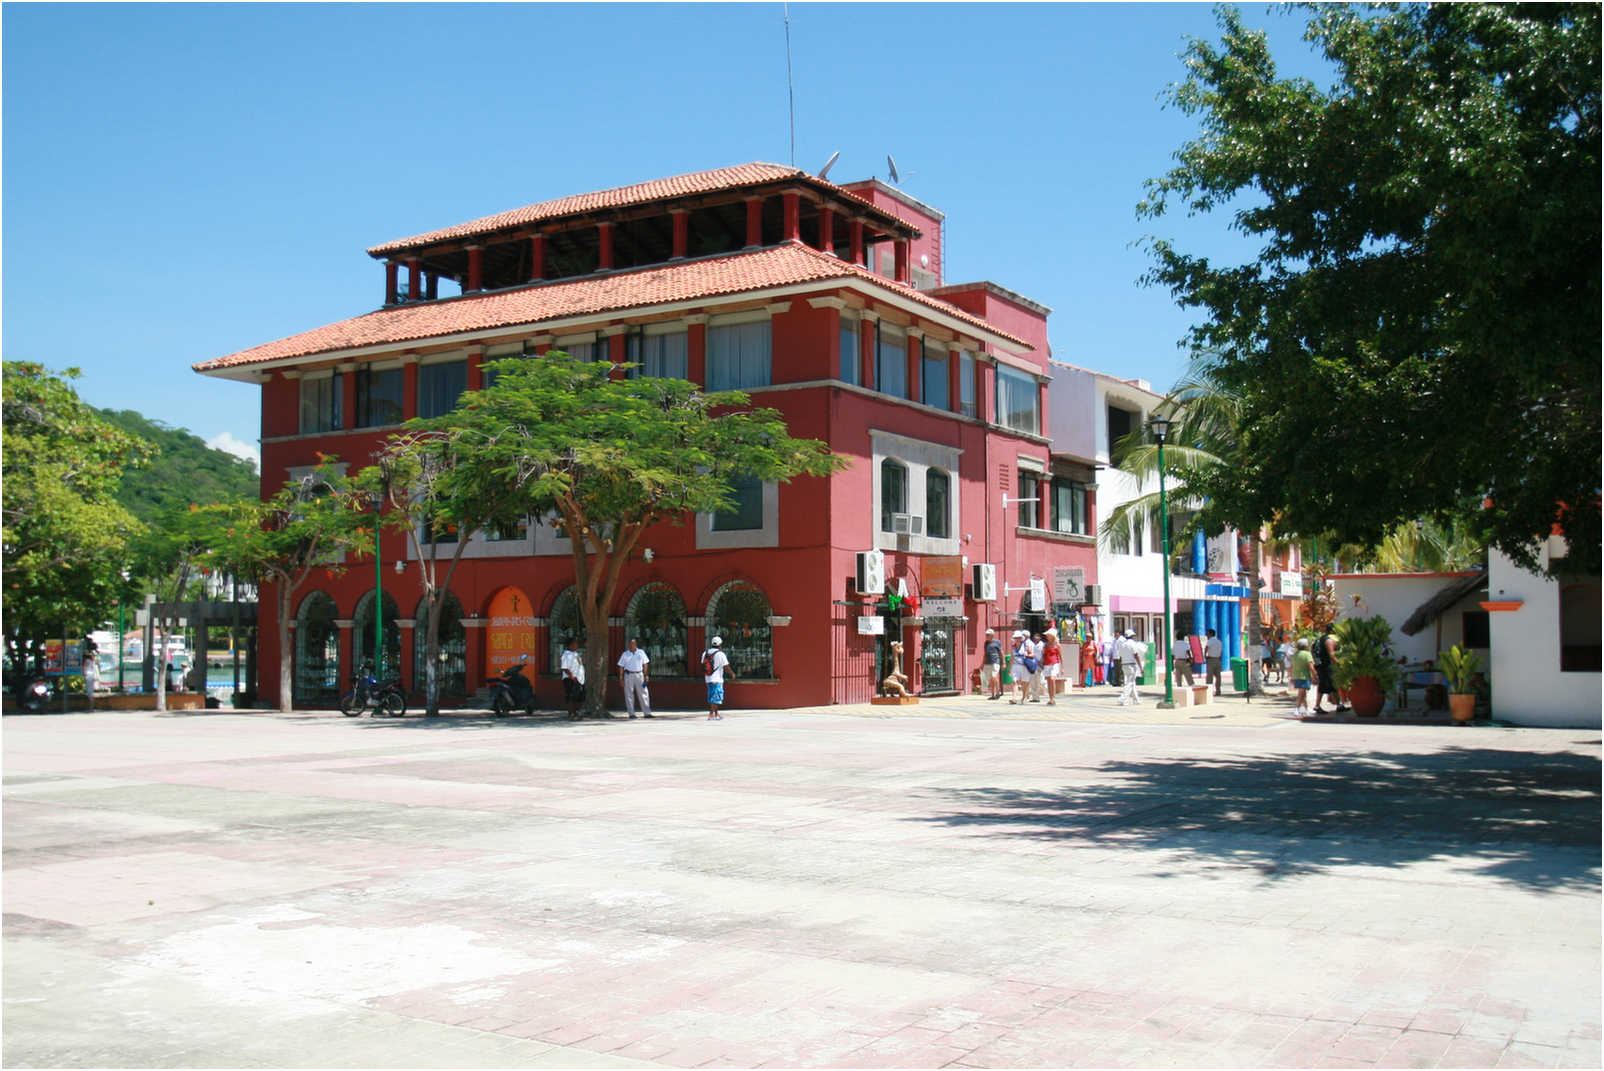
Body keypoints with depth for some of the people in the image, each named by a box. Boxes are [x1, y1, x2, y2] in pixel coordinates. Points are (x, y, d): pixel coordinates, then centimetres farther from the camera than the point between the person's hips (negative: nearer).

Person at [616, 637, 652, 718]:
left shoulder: (641, 652, 7)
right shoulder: (625, 654, 5)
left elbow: (645, 664, 10)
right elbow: (621, 666, 4)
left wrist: (645, 675, 4)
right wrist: (621, 677, -2)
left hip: (639, 674, 1)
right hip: (628, 675, -1)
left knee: (643, 694, -1)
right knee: (629, 695, 0)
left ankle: (647, 713, 1)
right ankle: (631, 714, 5)